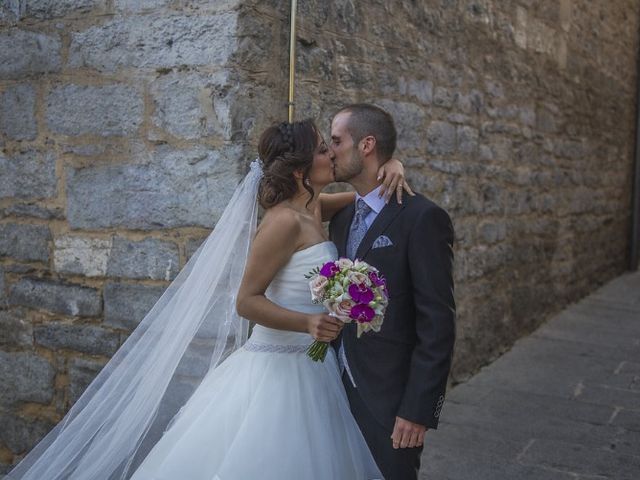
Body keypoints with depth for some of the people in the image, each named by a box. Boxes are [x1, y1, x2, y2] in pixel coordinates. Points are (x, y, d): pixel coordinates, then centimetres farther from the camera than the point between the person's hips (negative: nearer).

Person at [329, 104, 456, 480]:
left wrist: (418, 409, -18)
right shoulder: (342, 217, 9)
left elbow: (438, 324, -17)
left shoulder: (422, 217, -14)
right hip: (340, 389, 7)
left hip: (388, 399, -7)